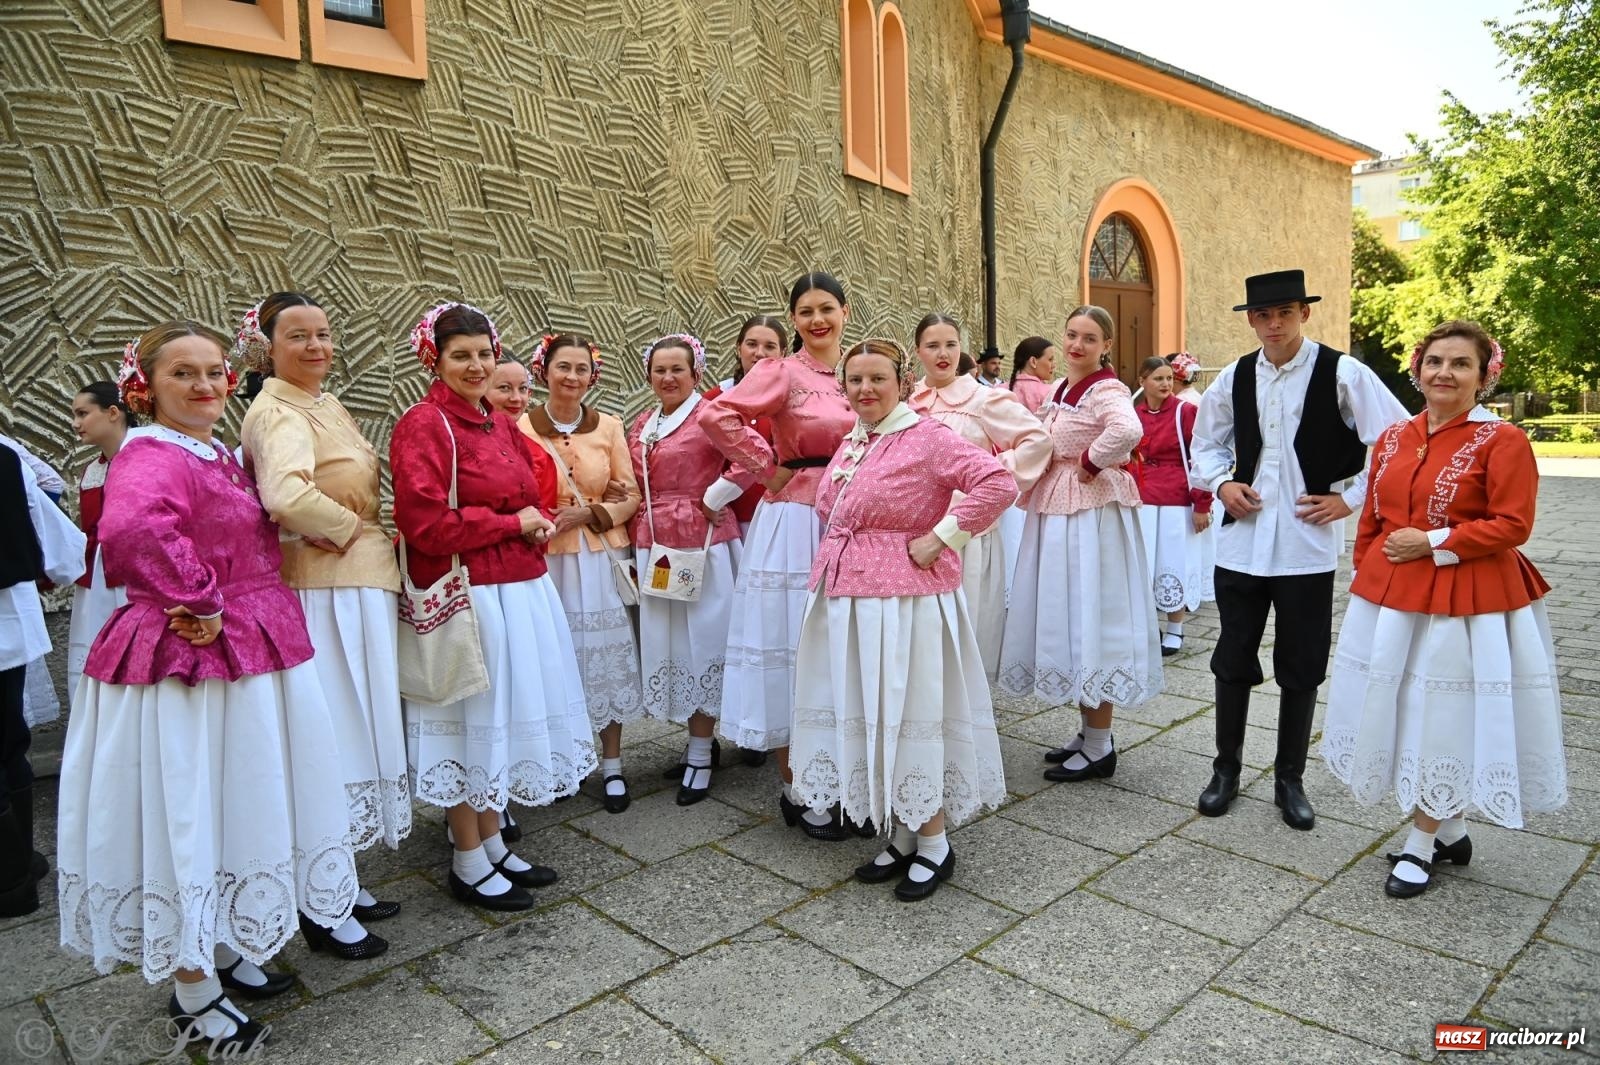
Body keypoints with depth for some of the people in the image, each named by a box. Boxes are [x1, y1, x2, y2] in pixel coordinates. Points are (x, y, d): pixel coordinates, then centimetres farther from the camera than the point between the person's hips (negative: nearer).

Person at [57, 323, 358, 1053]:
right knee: (188, 819, 4)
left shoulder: (221, 457, 13)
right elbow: (130, 530, -38)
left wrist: (219, 605, 9)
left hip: (248, 656, 9)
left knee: (237, 808, 19)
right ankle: (193, 994, 21)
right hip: (189, 663, -9)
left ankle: (224, 952, 38)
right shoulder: (150, 456, -17)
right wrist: (199, 602, -27)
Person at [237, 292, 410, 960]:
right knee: (330, 736, 0)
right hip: (324, 595, -9)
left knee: (355, 727, 16)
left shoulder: (327, 405, 14)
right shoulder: (277, 413, -15)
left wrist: (352, 531, 6)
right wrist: (348, 529, -17)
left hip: (361, 586, 9)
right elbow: (287, 495, -34)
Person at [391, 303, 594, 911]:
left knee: (507, 713, 15)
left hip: (521, 589, 8)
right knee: (472, 720, 3)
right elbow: (427, 525, -20)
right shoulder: (423, 426, -11)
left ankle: (493, 845, 31)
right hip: (468, 595, -8)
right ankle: (469, 864, 20)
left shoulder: (499, 425, 13)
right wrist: (513, 524, -11)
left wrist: (538, 525, 0)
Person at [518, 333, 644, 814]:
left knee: (607, 658, 6)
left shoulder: (608, 426, 4)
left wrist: (589, 513, -11)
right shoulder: (523, 428, -2)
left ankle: (612, 766, 21)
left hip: (602, 559, 2)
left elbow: (631, 496, 3)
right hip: (546, 560, -2)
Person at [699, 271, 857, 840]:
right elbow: (716, 415, -21)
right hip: (795, 523, -6)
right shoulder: (781, 372, -7)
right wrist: (769, 469, -13)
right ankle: (796, 791, 17)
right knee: (793, 647, 2)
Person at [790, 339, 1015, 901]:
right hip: (847, 600, 8)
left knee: (907, 716, 0)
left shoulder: (927, 437, -11)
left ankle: (934, 844, 19)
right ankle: (903, 838, 28)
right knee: (866, 717, 12)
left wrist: (941, 539, -18)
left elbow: (998, 483, -21)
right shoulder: (851, 443, 13)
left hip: (904, 601, -8)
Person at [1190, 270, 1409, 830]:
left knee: (1301, 669, 9)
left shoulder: (1342, 374, -5)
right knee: (1232, 660, 10)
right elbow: (1206, 444, 17)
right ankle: (1226, 768, 27)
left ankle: (1290, 778, 26)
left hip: (1307, 546, -2)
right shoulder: (1234, 378, 5)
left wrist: (1349, 498, -7)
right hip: (1241, 541, 3)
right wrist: (1222, 484, -1)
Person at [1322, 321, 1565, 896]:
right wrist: (1365, 580, 12)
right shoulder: (1392, 438, 8)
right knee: (1405, 711, 13)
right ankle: (1448, 831, 32)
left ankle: (1422, 844, 19)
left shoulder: (1502, 440, -9)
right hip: (1388, 597, 6)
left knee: (1444, 717, 3)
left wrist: (1434, 542, -18)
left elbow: (1512, 525, -13)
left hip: (1464, 603, -6)